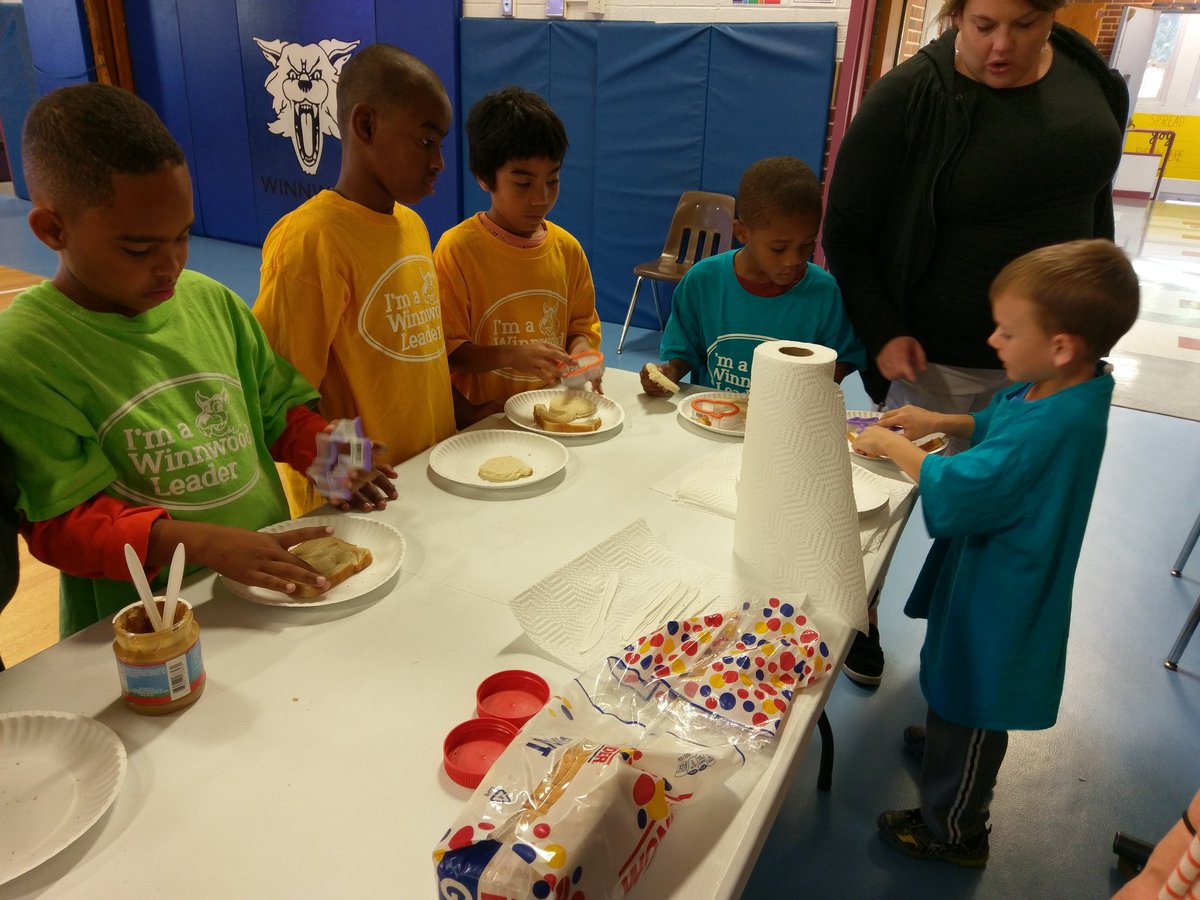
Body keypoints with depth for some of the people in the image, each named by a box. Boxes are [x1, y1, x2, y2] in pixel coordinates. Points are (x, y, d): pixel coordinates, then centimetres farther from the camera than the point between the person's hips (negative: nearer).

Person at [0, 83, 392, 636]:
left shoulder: (211, 301, 5)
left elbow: (277, 407, 16)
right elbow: (60, 522, -13)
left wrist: (323, 450, -5)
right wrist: (202, 543, -26)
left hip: (269, 589, 2)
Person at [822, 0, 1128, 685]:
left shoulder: (1095, 83, 2)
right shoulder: (909, 98, -14)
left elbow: (1094, 202, 15)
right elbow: (845, 229, -8)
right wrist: (882, 332, -16)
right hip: (938, 357, -4)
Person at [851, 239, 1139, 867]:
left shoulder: (1051, 427, -37)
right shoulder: (1053, 392, -6)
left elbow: (952, 492, -34)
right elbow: (995, 426, 14)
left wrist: (894, 445, -19)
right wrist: (938, 422, 0)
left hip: (998, 601, -9)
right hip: (993, 576, 9)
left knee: (970, 713, 13)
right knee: (959, 698, 33)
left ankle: (952, 830, 35)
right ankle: (944, 738, 60)